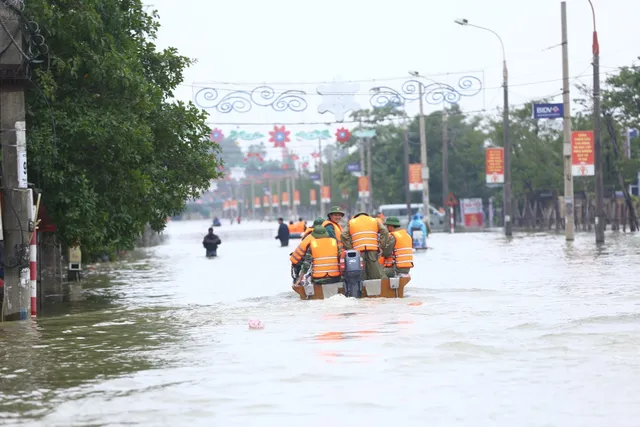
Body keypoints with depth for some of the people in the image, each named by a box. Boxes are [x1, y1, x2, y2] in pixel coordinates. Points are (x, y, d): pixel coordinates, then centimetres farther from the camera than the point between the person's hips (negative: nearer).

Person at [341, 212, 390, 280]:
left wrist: (350, 249, 4)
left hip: (358, 252, 0)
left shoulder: (351, 223, 18)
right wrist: (381, 246, 5)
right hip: (373, 251, 0)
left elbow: (344, 235, 3)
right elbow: (384, 232, 3)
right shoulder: (374, 221, 18)